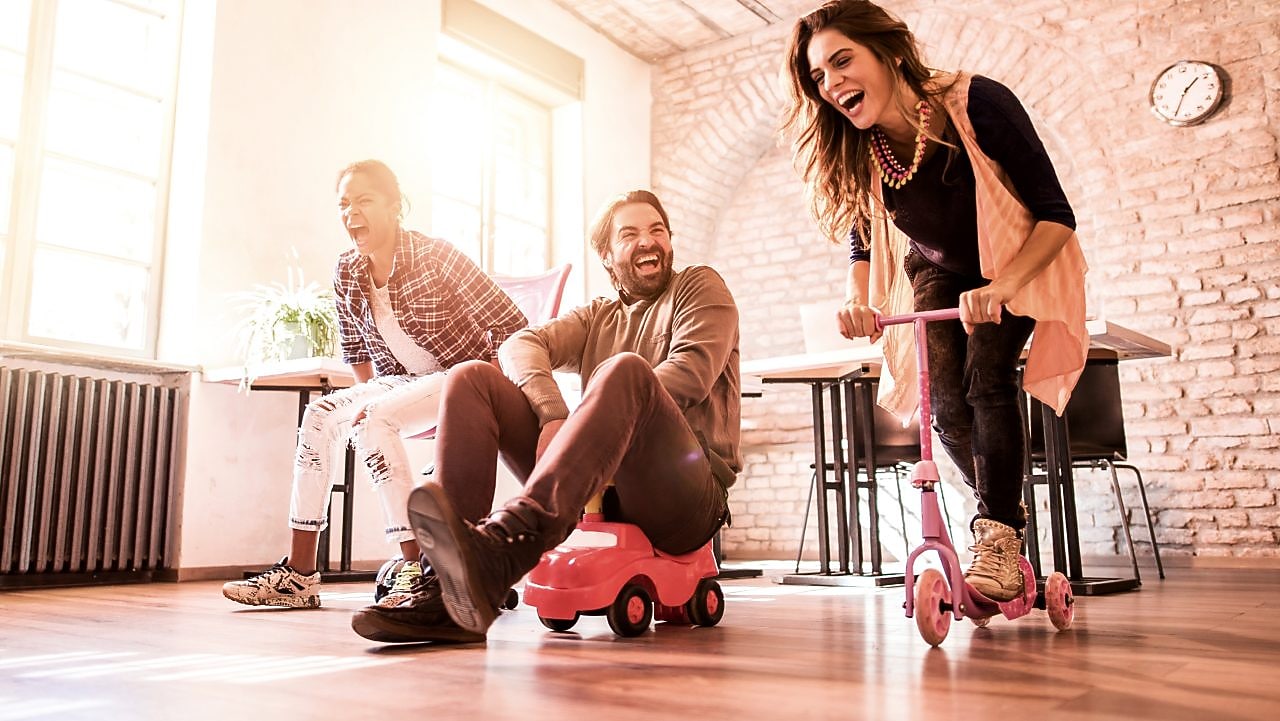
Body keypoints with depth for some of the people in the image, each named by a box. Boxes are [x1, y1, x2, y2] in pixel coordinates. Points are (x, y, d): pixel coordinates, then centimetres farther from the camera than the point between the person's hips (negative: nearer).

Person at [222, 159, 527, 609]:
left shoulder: (435, 258, -17)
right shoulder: (346, 273, 1)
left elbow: (511, 325, -17)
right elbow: (355, 351, 16)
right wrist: (370, 395, 6)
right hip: (401, 384, 7)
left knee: (368, 418, -29)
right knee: (321, 414, -13)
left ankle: (417, 567, -26)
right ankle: (299, 574, -10)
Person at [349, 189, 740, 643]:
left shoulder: (699, 287, 15)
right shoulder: (597, 317, 26)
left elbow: (692, 372, -7)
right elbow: (520, 346, 4)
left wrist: (605, 418, -17)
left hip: (686, 496, -4)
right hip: (597, 497, 4)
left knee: (627, 369, -32)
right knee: (471, 379, -8)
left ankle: (501, 547, -55)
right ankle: (445, 591, -27)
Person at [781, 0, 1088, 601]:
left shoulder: (979, 104, -31)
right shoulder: (857, 155, -18)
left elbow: (1056, 215, -28)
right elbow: (863, 247, -5)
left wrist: (1000, 287, -43)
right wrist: (858, 301, -27)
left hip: (1018, 263, -3)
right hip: (936, 273, 3)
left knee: (985, 378, -23)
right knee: (945, 403, -8)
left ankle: (999, 536, -11)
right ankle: (1000, 514, 19)